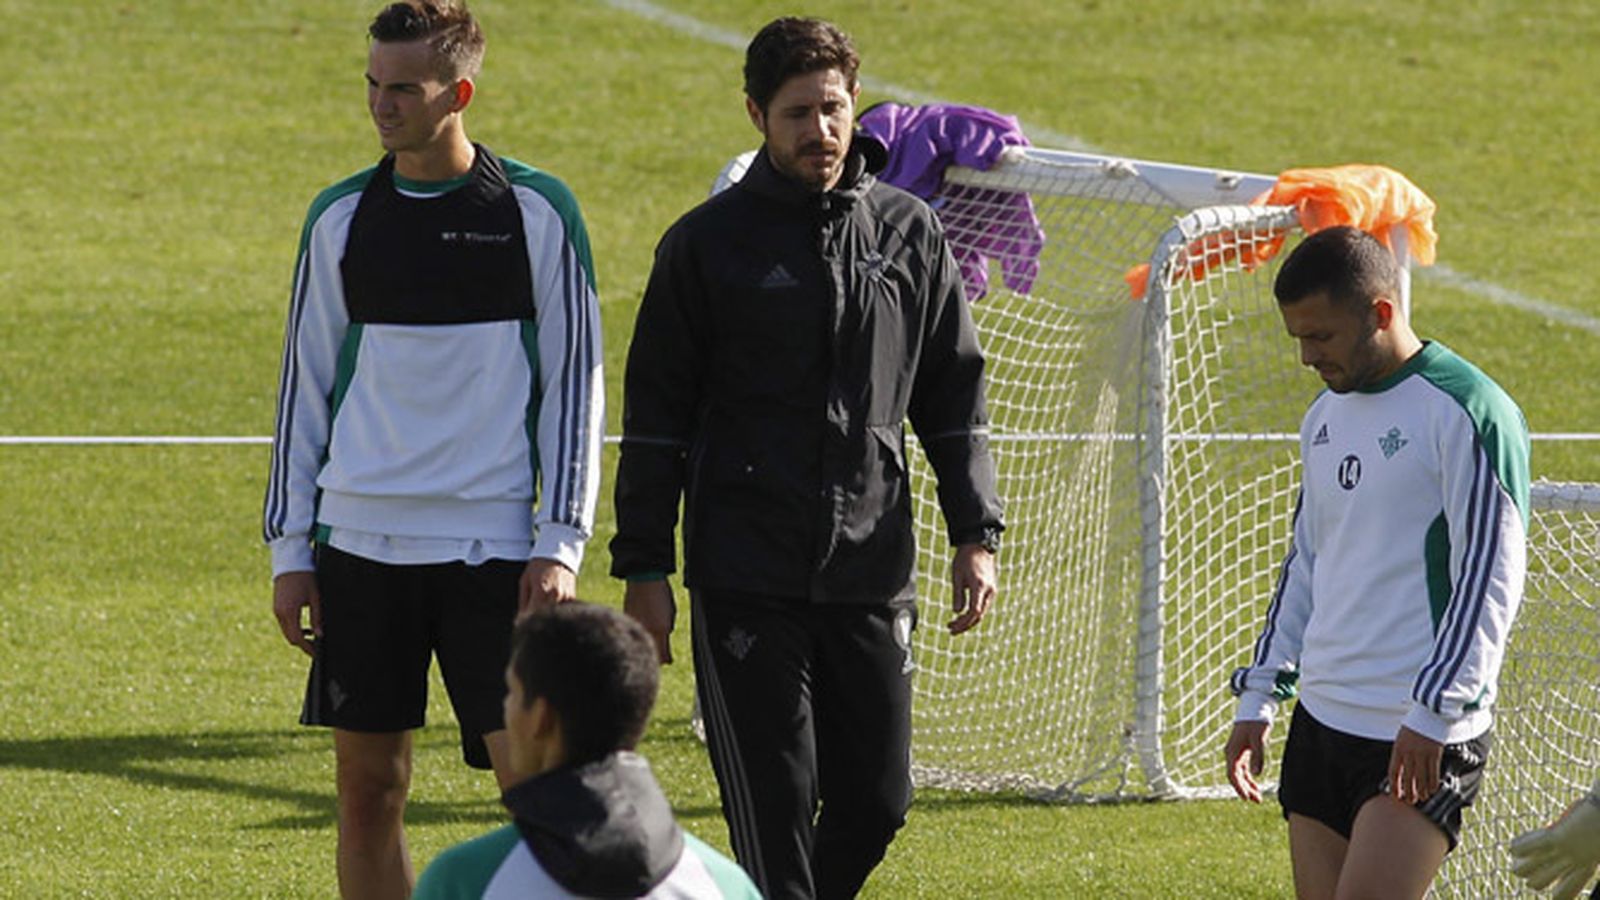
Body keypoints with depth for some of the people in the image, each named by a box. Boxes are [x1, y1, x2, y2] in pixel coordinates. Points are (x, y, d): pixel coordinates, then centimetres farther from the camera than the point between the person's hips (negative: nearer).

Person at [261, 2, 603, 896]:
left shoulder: (536, 211, -1)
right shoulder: (342, 217, 7)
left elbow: (575, 384, 0)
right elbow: (305, 385, 12)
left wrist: (561, 544, -7)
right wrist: (290, 547, 7)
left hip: (494, 545, -3)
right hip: (362, 543, 3)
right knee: (369, 790, 5)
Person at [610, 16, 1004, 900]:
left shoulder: (909, 232, 8)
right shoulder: (707, 243, 0)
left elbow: (954, 398, 14)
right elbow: (654, 418, 2)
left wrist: (976, 537, 4)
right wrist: (643, 568, -2)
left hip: (873, 575, 3)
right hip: (745, 582, -3)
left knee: (876, 800, 4)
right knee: (775, 804, -6)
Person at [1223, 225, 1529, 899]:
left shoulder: (1468, 412, -11)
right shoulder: (1326, 418, 15)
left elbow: (1491, 578, -15)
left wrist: (1431, 715, -19)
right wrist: (1257, 696, 19)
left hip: (1424, 741, -8)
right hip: (1322, 720, 8)